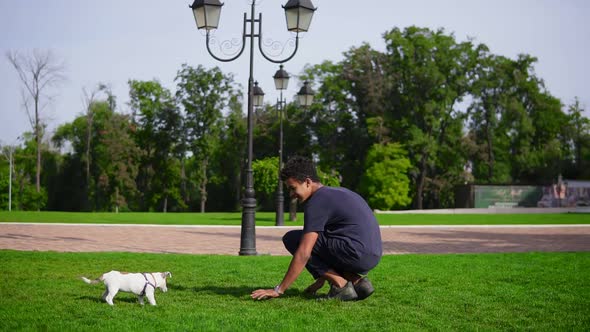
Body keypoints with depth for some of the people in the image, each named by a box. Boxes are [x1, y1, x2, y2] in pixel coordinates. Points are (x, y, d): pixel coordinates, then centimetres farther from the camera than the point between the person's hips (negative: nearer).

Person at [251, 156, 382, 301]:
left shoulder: (317, 202, -9)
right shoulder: (338, 193, 21)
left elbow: (303, 253, -15)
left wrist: (278, 290, -10)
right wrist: (321, 280, 32)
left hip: (356, 253, -9)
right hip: (373, 257, 9)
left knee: (292, 239, 0)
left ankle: (341, 285, -5)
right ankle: (357, 281, 9)